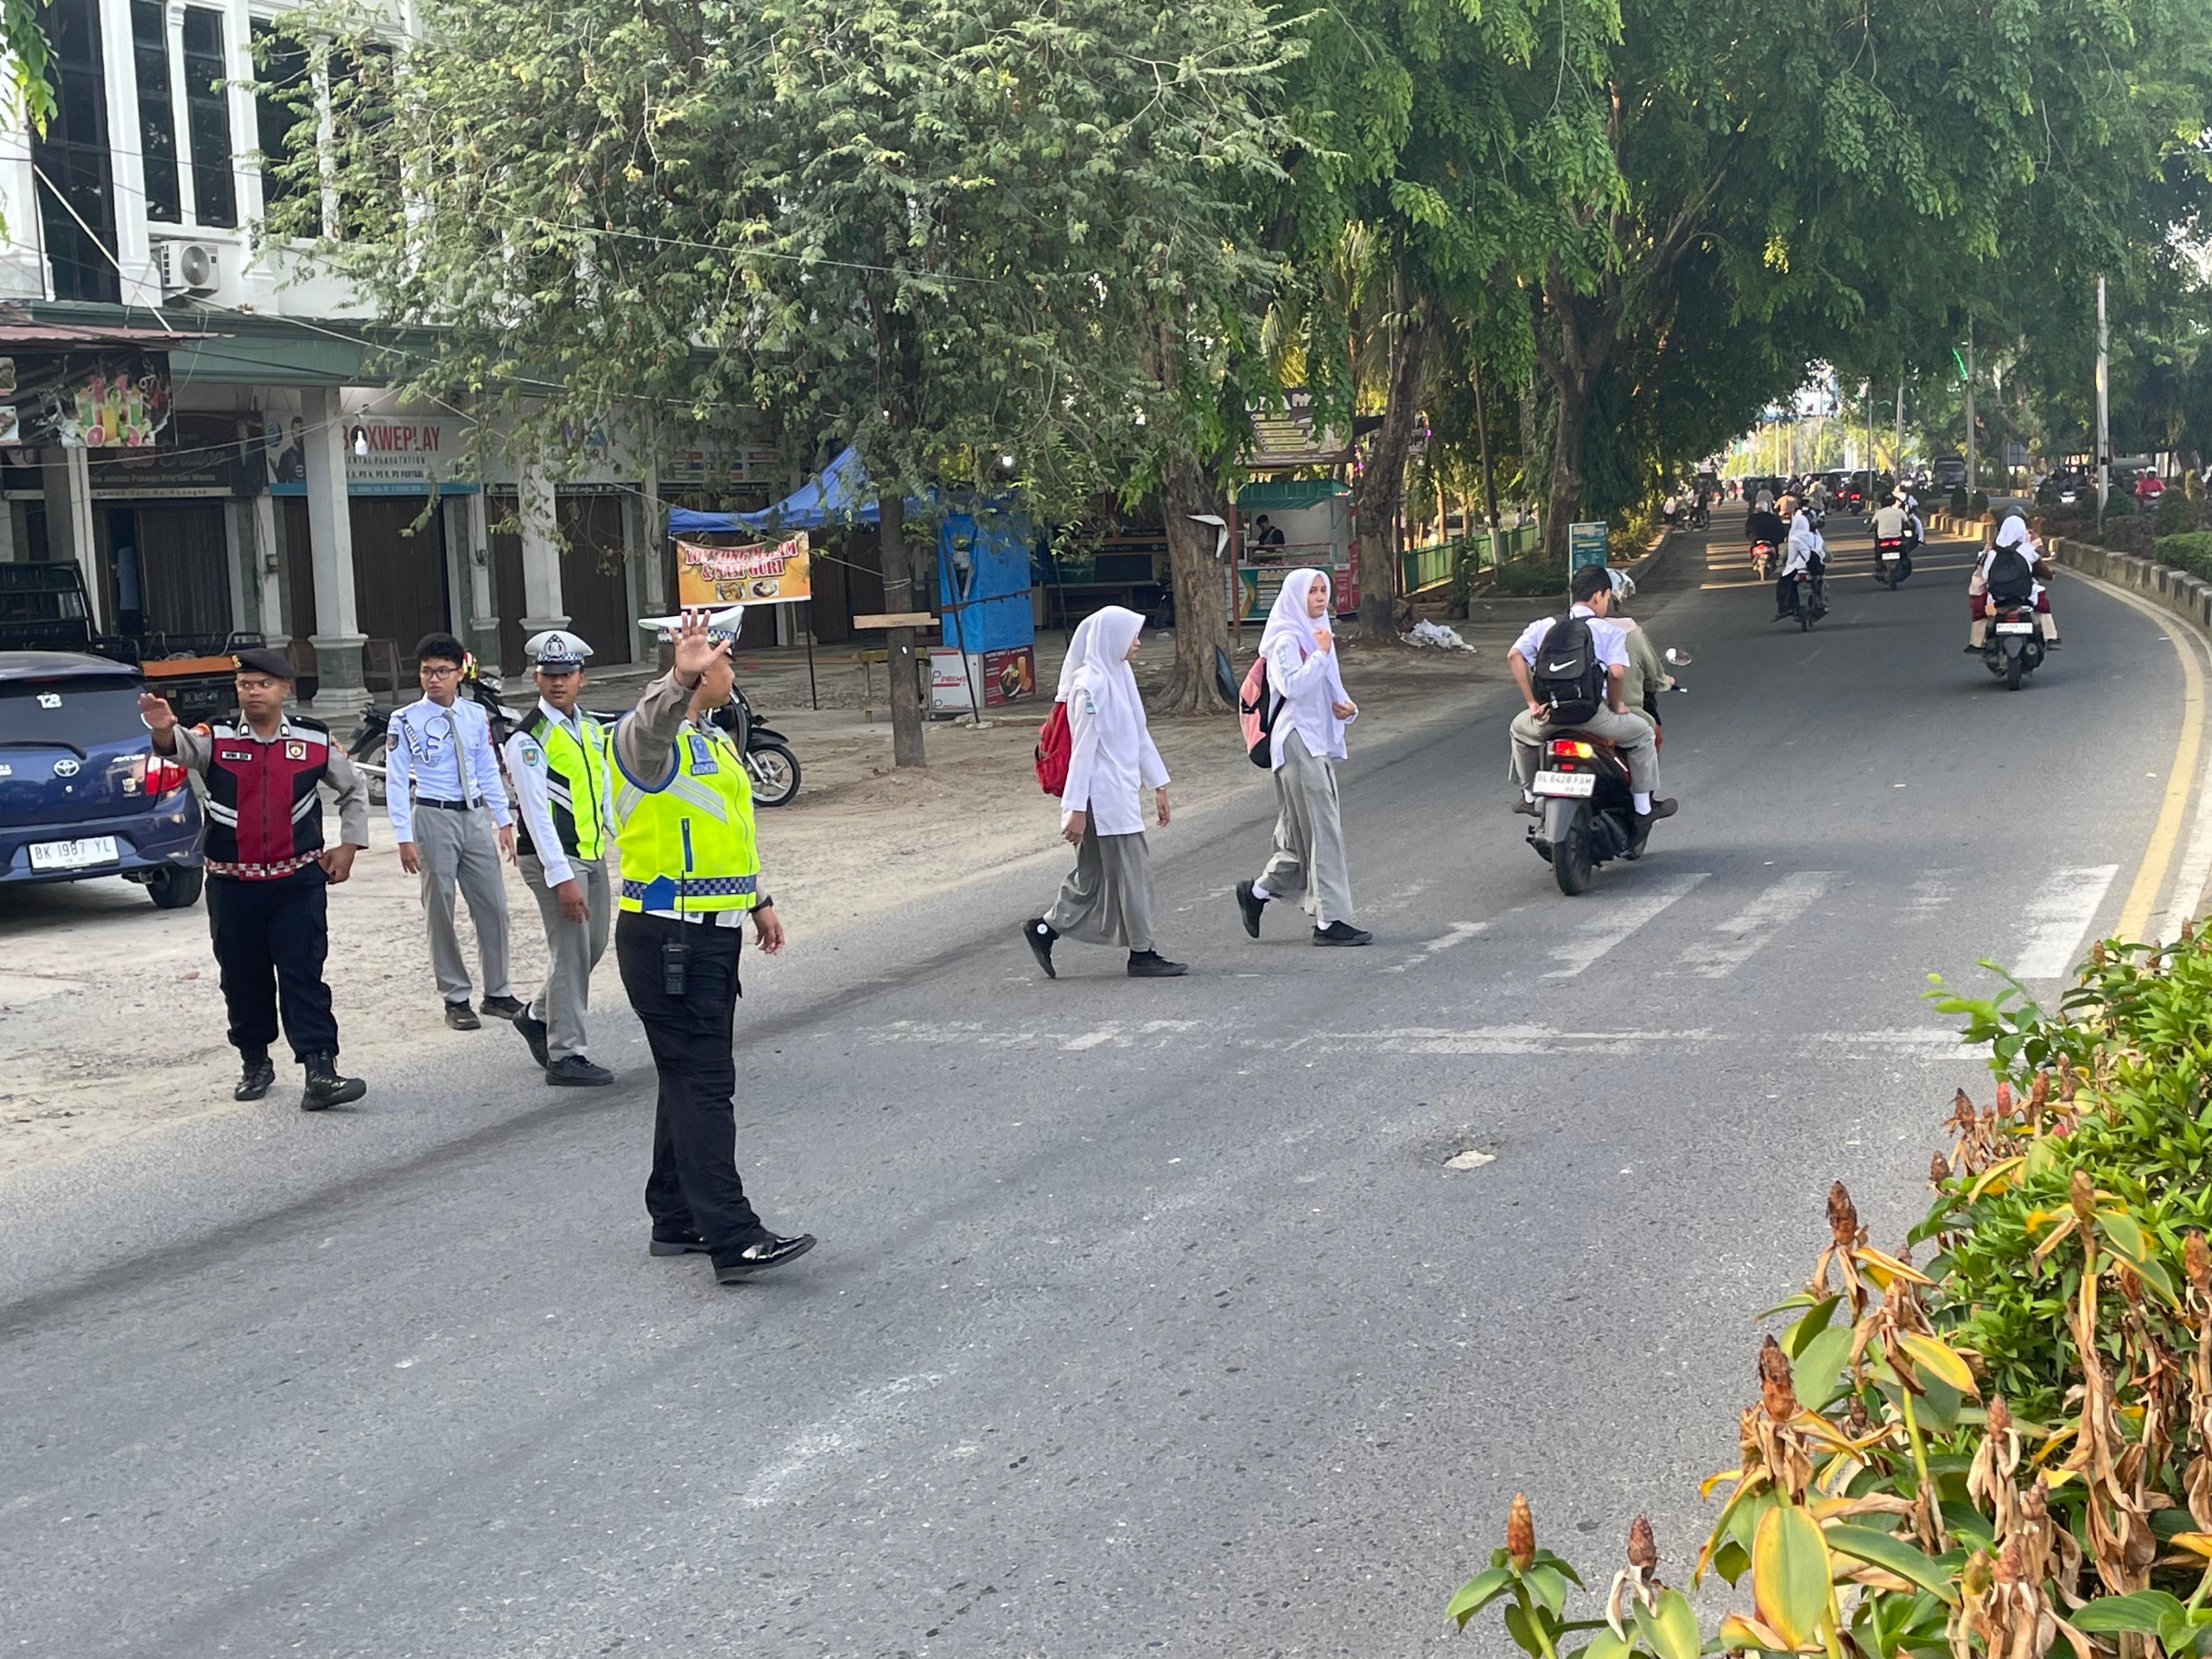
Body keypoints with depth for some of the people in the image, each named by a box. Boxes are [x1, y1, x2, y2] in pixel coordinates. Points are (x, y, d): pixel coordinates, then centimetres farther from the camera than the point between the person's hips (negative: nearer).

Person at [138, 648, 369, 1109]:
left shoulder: (315, 741, 1)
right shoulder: (216, 740, -2)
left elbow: (354, 790, 17)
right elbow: (181, 747, -26)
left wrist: (348, 846, 11)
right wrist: (164, 730, -49)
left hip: (299, 881, -1)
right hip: (232, 885, 1)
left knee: (303, 975, -7)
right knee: (243, 979, 11)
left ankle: (320, 1072, -9)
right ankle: (255, 1063, 29)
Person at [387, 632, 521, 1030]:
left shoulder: (475, 715, 5)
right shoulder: (406, 721, -7)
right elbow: (397, 781, -7)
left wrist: (504, 821, 10)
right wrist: (404, 838, -12)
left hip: (476, 816, 4)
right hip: (434, 818, -4)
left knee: (493, 906, 6)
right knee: (440, 911, 3)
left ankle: (498, 993, 18)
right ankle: (456, 999, 13)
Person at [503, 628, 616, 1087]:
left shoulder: (591, 729, 11)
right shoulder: (529, 739, -13)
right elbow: (537, 813, -18)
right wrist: (561, 877, -22)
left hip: (592, 855, 8)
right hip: (553, 858, -8)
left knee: (593, 946, 16)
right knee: (571, 953, -7)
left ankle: (538, 1016, 36)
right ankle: (566, 1056, 1)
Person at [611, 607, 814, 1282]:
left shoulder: (711, 737, 17)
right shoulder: (650, 736, -14)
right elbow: (653, 721, -40)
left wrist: (758, 900, 26)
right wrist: (682, 680, -58)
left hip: (709, 935, 10)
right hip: (667, 940, -10)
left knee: (692, 1082, 15)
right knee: (703, 1085, -11)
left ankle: (677, 1221, 25)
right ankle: (734, 1241, -11)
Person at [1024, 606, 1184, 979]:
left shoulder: (1120, 676, 12)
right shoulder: (1091, 685, -16)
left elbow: (1140, 735, 19)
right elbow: (1082, 749, -17)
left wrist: (1158, 785, 20)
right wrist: (1077, 808, -18)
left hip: (1121, 791, 9)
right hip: (1104, 795, -9)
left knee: (1093, 875, 12)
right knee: (1133, 870, -2)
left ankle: (1044, 929, 21)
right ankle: (1141, 954, 7)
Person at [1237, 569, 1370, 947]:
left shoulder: (1316, 634, 19)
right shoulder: (1288, 639, -9)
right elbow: (1292, 686, -24)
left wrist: (1346, 707, 5)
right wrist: (1321, 654, -17)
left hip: (1320, 742, 9)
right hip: (1299, 742, -9)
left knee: (1302, 835, 10)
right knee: (1321, 831, -9)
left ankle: (1256, 892, 24)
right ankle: (1329, 921, -7)